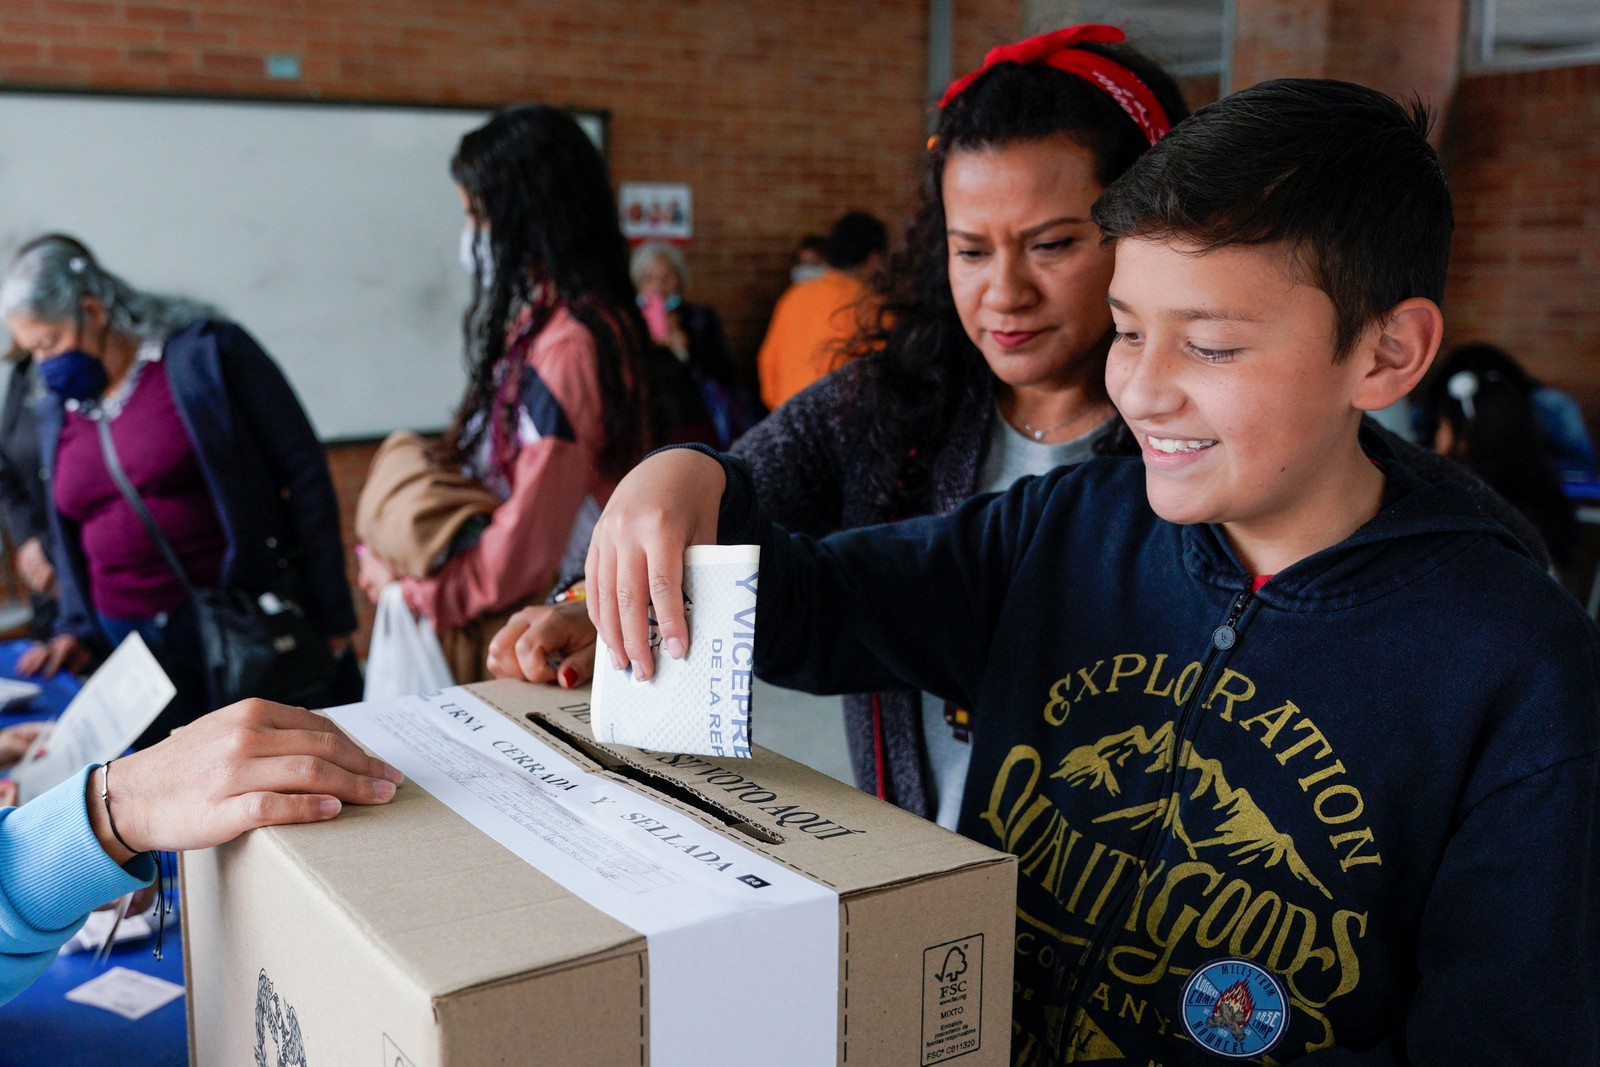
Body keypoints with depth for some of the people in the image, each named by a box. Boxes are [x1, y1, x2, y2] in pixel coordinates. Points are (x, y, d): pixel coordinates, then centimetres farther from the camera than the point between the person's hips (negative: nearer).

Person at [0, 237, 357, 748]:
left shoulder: (204, 352, -6)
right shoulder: (57, 410, 13)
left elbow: (304, 475, -9)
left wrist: (329, 616, -12)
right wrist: (77, 628, 7)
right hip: (132, 643, 5)